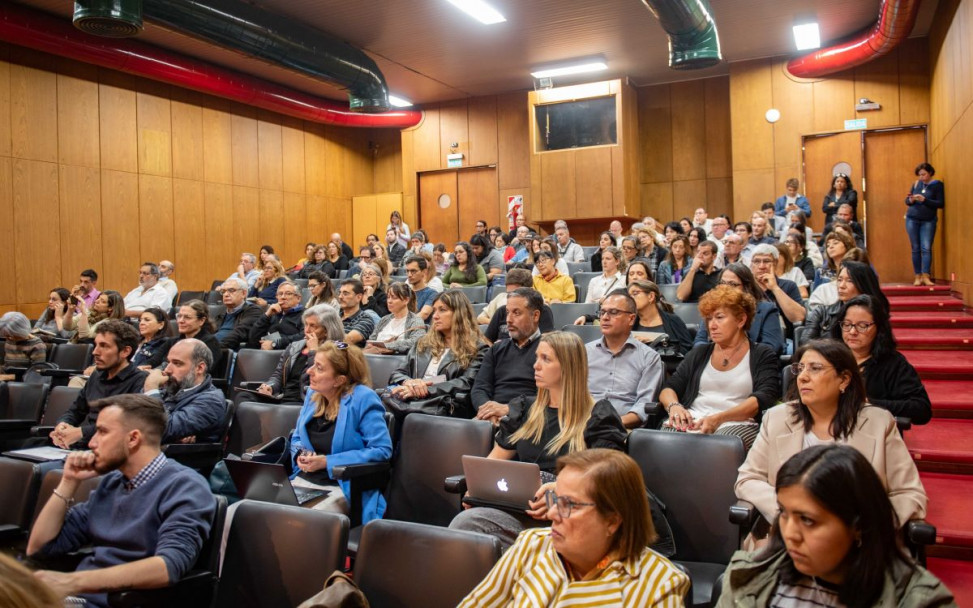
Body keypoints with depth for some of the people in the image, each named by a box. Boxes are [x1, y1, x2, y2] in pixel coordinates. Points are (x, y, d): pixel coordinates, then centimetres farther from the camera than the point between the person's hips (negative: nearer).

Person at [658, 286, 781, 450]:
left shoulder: (762, 355, 10)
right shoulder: (699, 353, 22)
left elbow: (764, 398, -6)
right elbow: (668, 389, 17)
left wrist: (719, 418, -22)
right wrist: (674, 405, -10)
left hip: (735, 424, -3)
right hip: (692, 422, 3)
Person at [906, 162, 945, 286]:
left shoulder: (937, 185, -2)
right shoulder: (916, 183, 7)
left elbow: (941, 204, -9)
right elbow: (907, 201, 11)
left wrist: (924, 200, -20)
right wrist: (911, 200, -12)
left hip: (928, 221, -3)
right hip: (912, 219, 3)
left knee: (926, 248, -10)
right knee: (915, 248, 2)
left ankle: (926, 277, -12)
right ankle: (918, 276, 4)